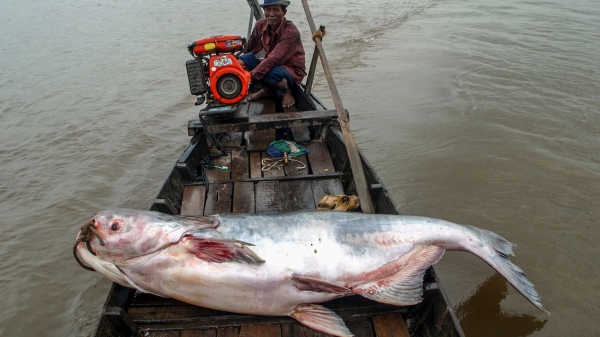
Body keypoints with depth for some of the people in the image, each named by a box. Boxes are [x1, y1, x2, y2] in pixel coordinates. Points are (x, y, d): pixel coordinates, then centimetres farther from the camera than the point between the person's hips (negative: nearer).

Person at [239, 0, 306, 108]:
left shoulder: (291, 32, -26)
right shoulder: (261, 25, -7)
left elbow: (273, 59, -36)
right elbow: (249, 49, 6)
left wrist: (250, 75, -40)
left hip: (292, 71, -6)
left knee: (272, 73, -39)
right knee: (244, 59, -18)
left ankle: (287, 92, -4)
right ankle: (266, 89, 6)